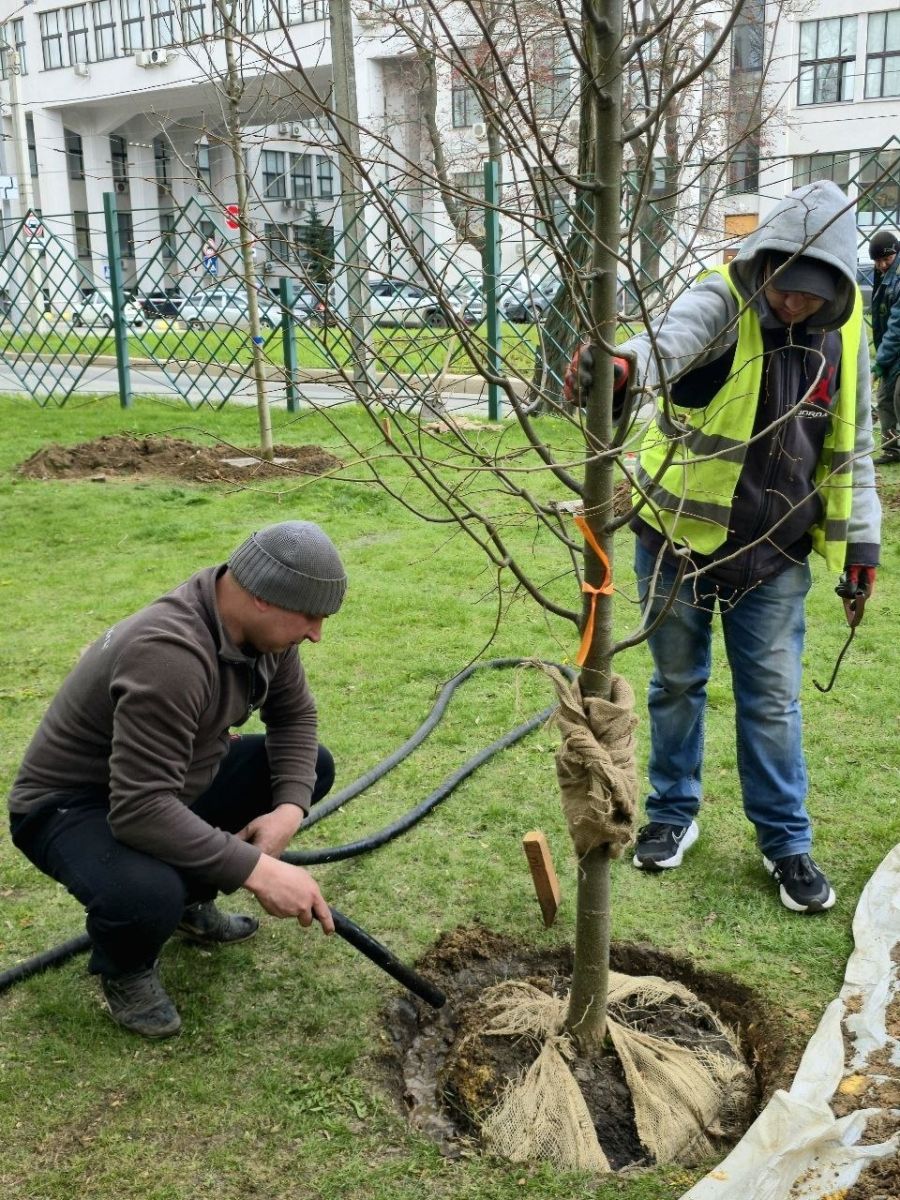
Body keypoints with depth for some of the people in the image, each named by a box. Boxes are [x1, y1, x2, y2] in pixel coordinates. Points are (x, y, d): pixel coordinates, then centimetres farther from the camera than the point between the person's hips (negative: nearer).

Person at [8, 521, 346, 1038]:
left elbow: (294, 714, 3)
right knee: (146, 896, -38)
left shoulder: (260, 626, -11)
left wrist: (290, 806, -13)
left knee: (313, 766, 3)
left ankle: (192, 900, 16)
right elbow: (139, 810, -40)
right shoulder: (169, 656, -37)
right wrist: (258, 870, -38)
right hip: (72, 804, -8)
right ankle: (125, 970, 1)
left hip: (174, 782, 8)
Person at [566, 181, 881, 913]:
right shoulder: (723, 301, -16)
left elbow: (852, 450, 8)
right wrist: (621, 362, -62)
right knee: (678, 684, 13)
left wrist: (862, 545, 5)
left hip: (775, 555, 2)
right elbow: (670, 339, -40)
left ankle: (786, 841, 25)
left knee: (772, 700, 9)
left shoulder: (842, 336, -2)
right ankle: (674, 813, 33)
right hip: (680, 537, -2)